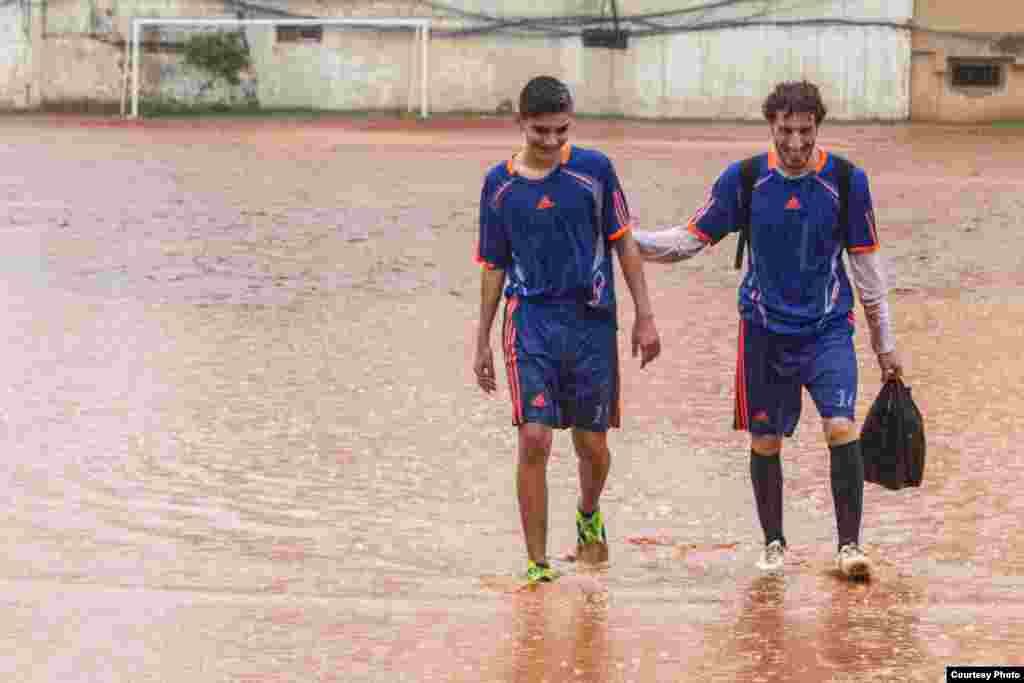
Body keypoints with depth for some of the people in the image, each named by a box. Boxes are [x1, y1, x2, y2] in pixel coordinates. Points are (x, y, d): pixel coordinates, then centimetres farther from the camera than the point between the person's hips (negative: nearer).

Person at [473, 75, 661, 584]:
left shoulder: (594, 169, -1)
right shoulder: (499, 184, 3)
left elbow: (624, 243, 4)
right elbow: (493, 267, 11)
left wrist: (644, 316, 0)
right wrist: (482, 343, 12)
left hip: (592, 322, 0)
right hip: (530, 319, 0)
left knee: (592, 445, 7)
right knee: (534, 438, -13)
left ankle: (588, 515, 42)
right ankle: (537, 563, -5)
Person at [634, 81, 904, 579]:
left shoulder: (846, 180, -6)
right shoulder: (744, 179, -6)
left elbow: (865, 263, 3)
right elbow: (691, 239, 3)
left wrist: (884, 342, 6)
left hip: (828, 328, -1)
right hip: (765, 328, 1)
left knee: (842, 429, -17)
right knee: (765, 441, 7)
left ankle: (849, 543, -6)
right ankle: (774, 543, 26)